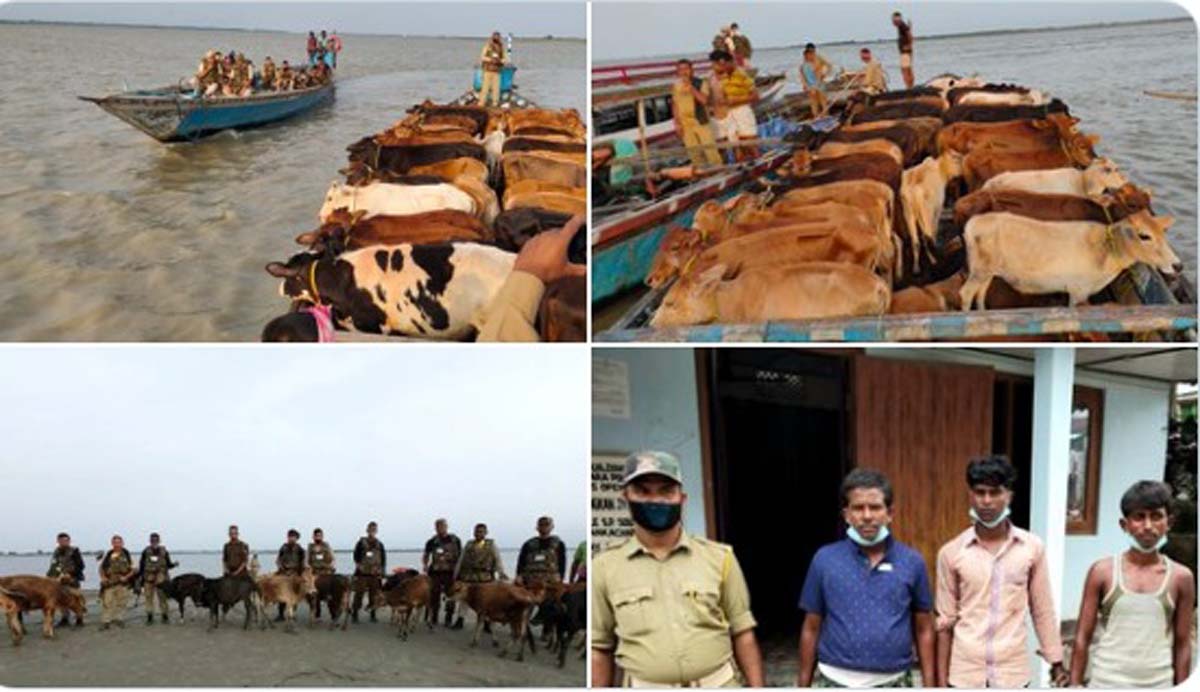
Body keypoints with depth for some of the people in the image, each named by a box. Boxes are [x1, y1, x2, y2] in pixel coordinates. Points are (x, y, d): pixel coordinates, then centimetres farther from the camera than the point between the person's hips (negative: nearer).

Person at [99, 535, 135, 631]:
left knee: (121, 603, 4)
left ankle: (119, 619, 15)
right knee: (107, 603, -4)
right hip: (109, 583, 0)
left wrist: (126, 577, -11)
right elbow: (101, 567, 16)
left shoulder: (127, 555, 2)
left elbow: (133, 569, 3)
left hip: (122, 583, 0)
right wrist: (103, 577, 0)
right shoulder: (108, 555, 6)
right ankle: (105, 621, -1)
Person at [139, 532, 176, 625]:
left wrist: (174, 564, -11)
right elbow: (141, 565, 8)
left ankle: (164, 616, 7)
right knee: (149, 597, 1)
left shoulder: (164, 552, 4)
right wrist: (140, 577, 6)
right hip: (148, 579, 1)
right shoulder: (146, 552, 4)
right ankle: (149, 617, 9)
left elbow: (168, 564, 9)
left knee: (162, 597, -2)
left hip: (161, 579, 0)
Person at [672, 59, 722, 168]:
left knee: (710, 149, -5)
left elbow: (703, 100, -19)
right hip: (685, 125, 3)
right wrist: (677, 123, 7)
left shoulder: (699, 83, -5)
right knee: (694, 151, 8)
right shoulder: (676, 86, 6)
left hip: (701, 122, -3)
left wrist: (691, 87, -21)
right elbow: (675, 105, 11)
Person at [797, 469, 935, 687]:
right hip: (837, 684, -1)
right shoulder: (825, 560, 0)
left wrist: (929, 687, 2)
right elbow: (811, 629, 5)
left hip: (893, 684, 1)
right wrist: (803, 686, 4)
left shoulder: (912, 562, 1)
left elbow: (923, 630, 7)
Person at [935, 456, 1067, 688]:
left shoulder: (1032, 548, -2)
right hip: (965, 673, 0)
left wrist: (1056, 662, 5)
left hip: (1012, 672, 0)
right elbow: (945, 621, 2)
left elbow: (1043, 611, 6)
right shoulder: (951, 552, -2)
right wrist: (941, 679, 1)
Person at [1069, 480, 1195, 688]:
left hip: (1158, 686, 1)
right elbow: (1083, 637, 1)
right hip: (1107, 684, -1)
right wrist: (1075, 686, -1)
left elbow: (1182, 645, 6)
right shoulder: (1103, 572, -2)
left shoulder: (1180, 578, 2)